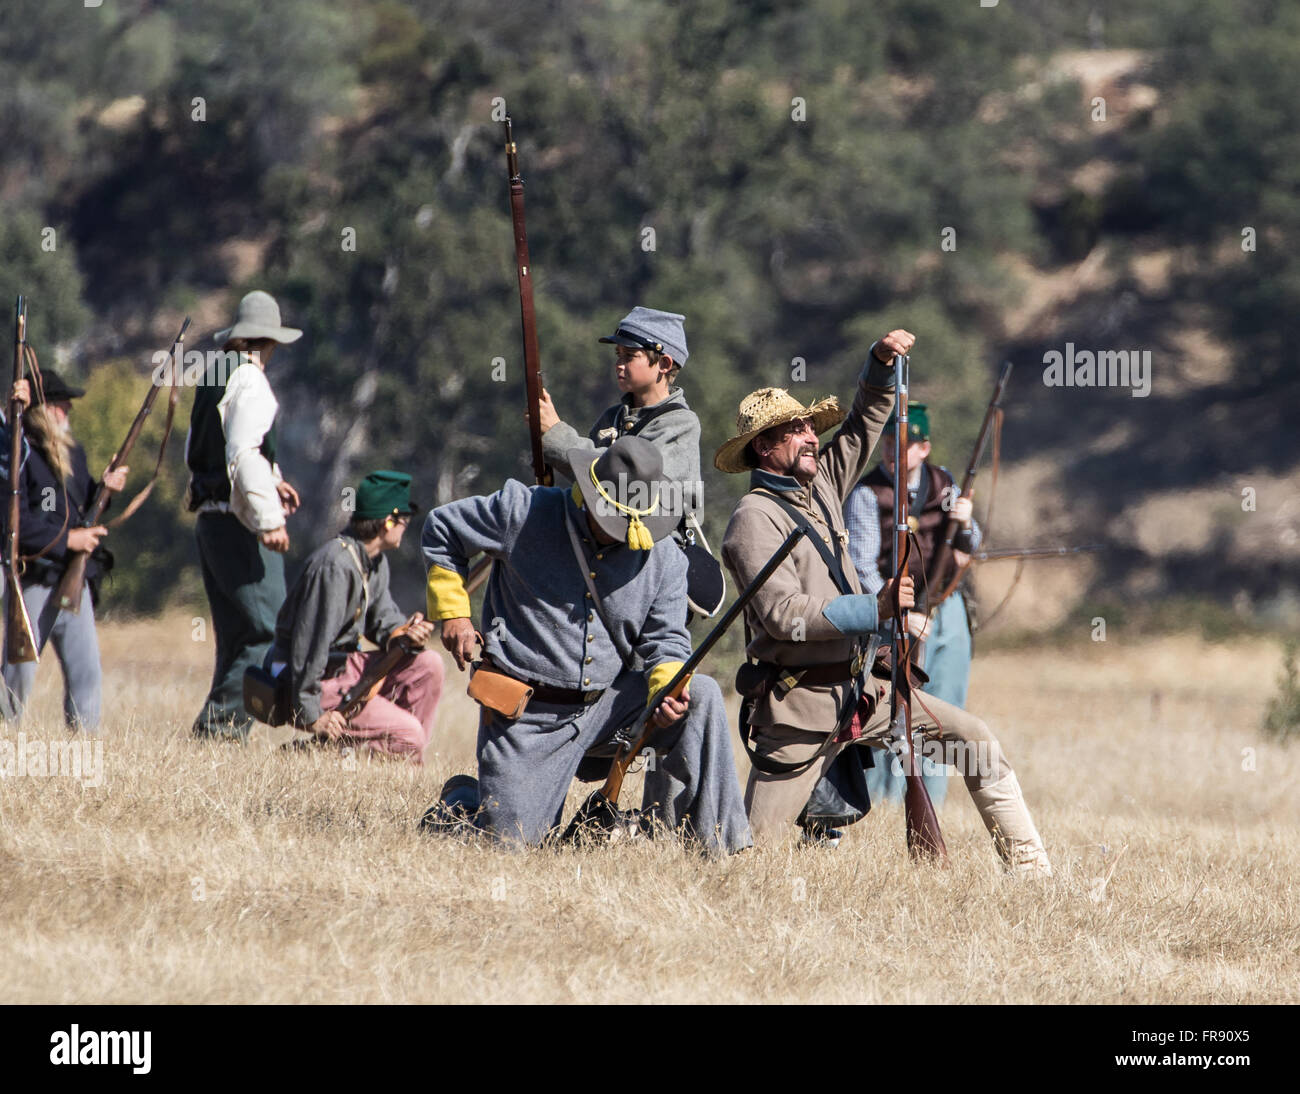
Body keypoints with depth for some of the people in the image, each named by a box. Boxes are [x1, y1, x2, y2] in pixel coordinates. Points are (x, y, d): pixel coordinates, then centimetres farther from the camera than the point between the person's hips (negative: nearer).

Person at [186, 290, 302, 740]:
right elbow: (243, 453, -21)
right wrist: (267, 517, -23)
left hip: (209, 518, 9)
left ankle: (222, 725, 9)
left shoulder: (214, 379, 17)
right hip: (238, 522, -9)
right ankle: (222, 719, -16)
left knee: (237, 635, 12)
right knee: (268, 629, -10)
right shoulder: (250, 382, -10)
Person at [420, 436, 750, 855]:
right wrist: (452, 612, 0)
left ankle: (711, 848, -16)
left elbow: (665, 639, 3)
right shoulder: (524, 513, -10)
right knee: (512, 846, -8)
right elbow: (441, 530, 4)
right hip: (530, 717, -3)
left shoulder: (663, 557, -2)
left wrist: (668, 688, -20)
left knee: (702, 697, -20)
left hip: (608, 703, 3)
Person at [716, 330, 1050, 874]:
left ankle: (1030, 869, 5)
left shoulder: (820, 486, 10)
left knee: (976, 740, 1)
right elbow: (784, 614, -25)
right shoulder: (754, 520, -15)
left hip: (860, 688, 8)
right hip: (800, 704, -8)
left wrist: (882, 362, -1)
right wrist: (875, 609, -29)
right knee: (753, 845, -6)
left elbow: (866, 421, 19)